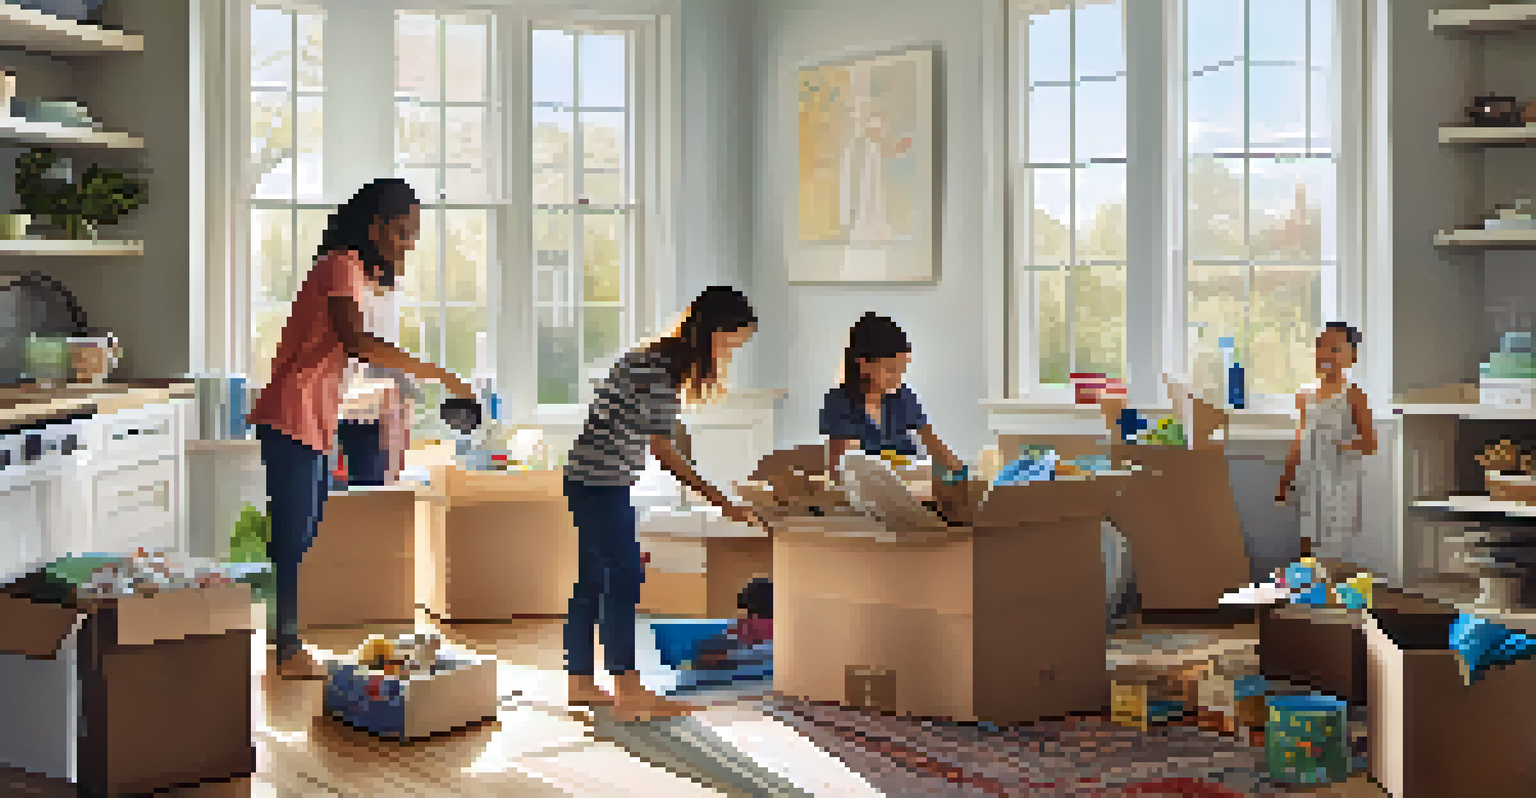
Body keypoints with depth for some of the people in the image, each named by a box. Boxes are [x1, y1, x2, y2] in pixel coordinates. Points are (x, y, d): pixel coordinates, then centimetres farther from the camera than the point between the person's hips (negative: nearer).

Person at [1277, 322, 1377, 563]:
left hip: (1339, 485, -5)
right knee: (1308, 550, 6)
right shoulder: (1306, 395, 10)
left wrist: (1346, 446, -26)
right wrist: (1284, 482, 15)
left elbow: (1370, 444, -7)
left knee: (1333, 554, -7)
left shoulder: (1352, 395, -6)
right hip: (1309, 484, 5)